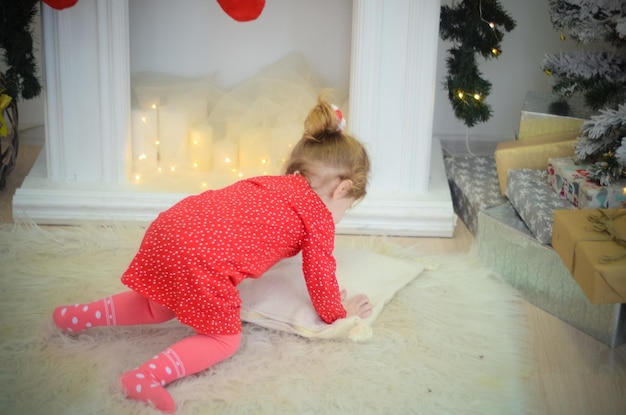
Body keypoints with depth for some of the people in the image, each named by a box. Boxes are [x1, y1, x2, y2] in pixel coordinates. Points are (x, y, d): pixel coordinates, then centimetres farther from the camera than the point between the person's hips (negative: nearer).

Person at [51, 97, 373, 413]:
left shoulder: (272, 184, 31)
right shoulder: (320, 216, 8)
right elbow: (320, 275, 12)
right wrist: (339, 312, 30)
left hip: (169, 226, 8)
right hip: (201, 259, -8)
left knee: (158, 308, 33)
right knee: (224, 337, 8)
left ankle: (78, 316, 30)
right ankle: (148, 377, -11)